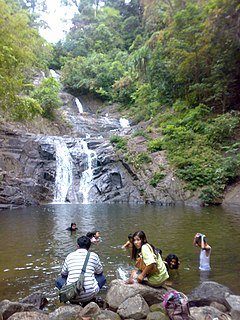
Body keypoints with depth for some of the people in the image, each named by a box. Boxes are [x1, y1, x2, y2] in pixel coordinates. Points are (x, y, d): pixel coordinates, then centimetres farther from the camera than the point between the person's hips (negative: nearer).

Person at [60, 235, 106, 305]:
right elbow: (100, 272, 17)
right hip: (89, 295, -1)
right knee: (102, 278, 25)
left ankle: (74, 302, 16)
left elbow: (63, 273, 18)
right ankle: (87, 301, 15)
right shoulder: (93, 255, 2)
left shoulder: (70, 256, 6)